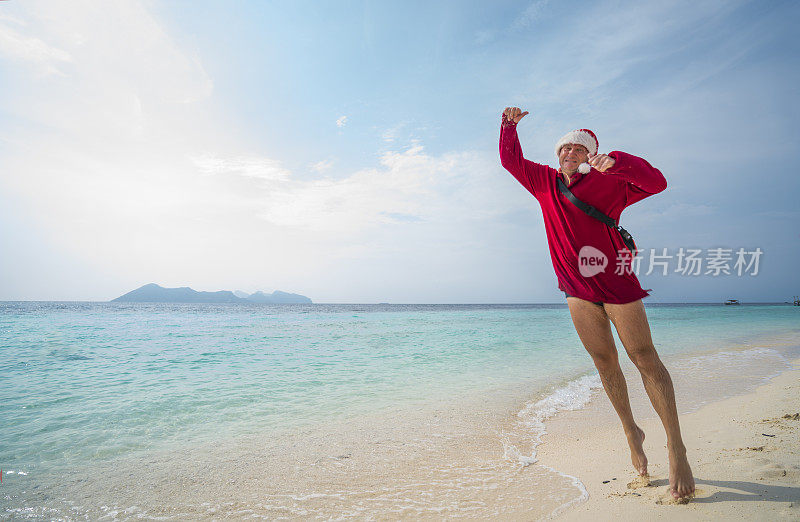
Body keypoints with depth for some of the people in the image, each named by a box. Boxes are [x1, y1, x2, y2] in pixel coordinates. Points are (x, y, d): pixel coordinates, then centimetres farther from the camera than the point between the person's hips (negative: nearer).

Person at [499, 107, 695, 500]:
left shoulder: (607, 182, -2)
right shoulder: (544, 181, 10)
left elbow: (655, 183, -12)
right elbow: (510, 159, 16)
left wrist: (617, 162, -25)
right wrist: (509, 125, 5)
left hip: (615, 280, -3)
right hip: (577, 288, 4)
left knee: (644, 357, -5)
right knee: (604, 361, 7)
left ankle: (675, 446, 4)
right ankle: (631, 433, 24)